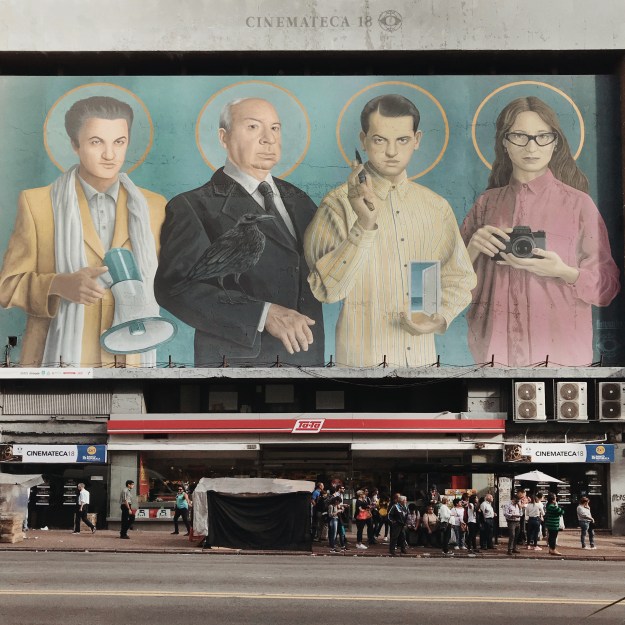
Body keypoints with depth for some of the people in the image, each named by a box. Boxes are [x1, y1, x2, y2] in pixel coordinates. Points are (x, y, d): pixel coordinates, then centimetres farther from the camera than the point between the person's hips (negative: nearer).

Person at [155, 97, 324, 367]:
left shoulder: (299, 200, 12)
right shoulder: (193, 208, -5)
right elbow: (176, 287, -18)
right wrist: (264, 314, -25)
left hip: (309, 357, 5)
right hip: (238, 358, -5)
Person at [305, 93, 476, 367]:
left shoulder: (437, 208, 4)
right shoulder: (340, 204, -9)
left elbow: (458, 279, 14)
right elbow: (327, 290, -16)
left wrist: (441, 317, -4)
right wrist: (364, 226, -26)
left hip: (422, 356, 4)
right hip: (363, 359, -4)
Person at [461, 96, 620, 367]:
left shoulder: (579, 203, -5)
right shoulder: (486, 203, 4)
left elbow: (608, 286, -2)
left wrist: (564, 272, -19)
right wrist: (472, 250, -12)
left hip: (560, 350, -2)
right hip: (494, 346, 2)